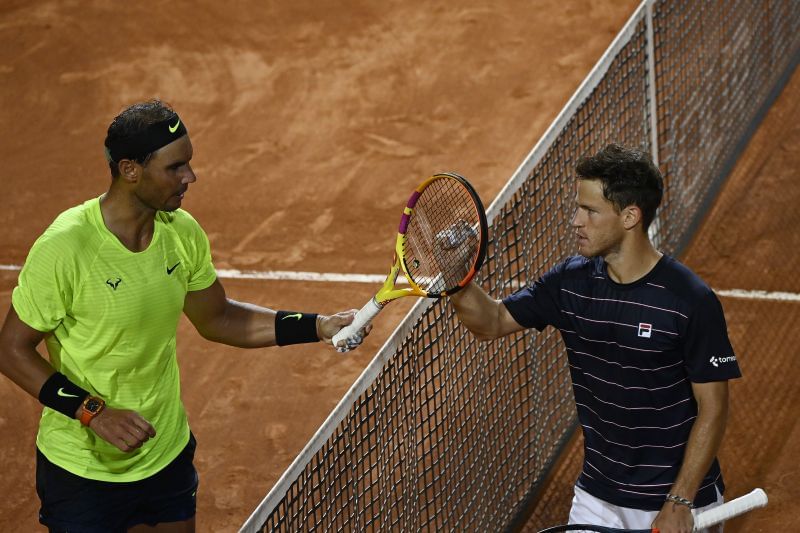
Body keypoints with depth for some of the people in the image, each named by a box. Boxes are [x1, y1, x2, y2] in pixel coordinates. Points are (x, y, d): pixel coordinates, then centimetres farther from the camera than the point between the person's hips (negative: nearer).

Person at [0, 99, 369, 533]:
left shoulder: (182, 232, -4)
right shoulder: (62, 249, -23)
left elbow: (216, 320, 10)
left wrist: (318, 327, 0)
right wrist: (93, 412, -25)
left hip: (168, 456, 6)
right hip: (84, 475, -6)